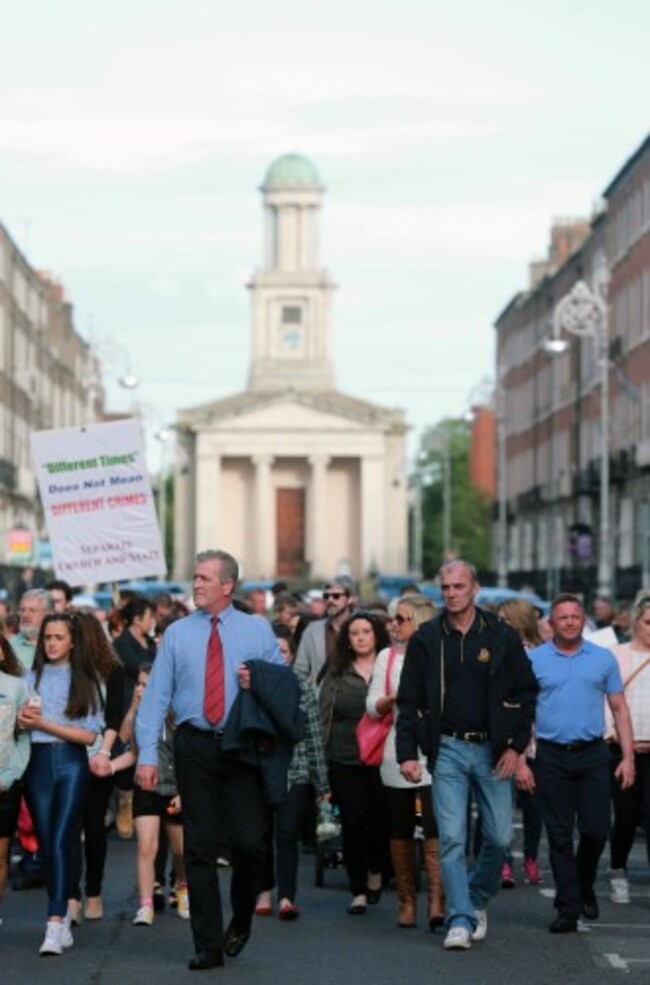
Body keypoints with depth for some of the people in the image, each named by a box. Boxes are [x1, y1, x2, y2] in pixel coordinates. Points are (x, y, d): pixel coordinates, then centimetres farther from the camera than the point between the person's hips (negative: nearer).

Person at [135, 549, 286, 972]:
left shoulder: (258, 630, 6)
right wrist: (147, 754, -5)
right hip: (195, 747, 1)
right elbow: (156, 695, 2)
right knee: (200, 848, 2)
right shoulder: (177, 634, 6)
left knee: (250, 840, -5)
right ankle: (208, 945, 8)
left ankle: (241, 920, 23)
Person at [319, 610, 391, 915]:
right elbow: (324, 717, 9)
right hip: (344, 761, 1)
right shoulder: (336, 674, 8)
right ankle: (358, 891, 7)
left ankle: (376, 872, 29)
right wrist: (322, 758, 4)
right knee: (353, 824, -1)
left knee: (381, 820, 1)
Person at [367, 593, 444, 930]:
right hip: (397, 754, 3)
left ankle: (436, 902, -20)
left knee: (435, 830, -15)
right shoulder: (387, 657, 13)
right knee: (400, 833, 5)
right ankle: (406, 901, 14)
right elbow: (372, 706, 7)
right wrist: (395, 698, -11)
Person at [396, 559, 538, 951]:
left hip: (493, 750, 0)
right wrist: (408, 753, -4)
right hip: (448, 749, 0)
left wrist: (516, 745, -2)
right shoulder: (426, 639, 3)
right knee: (451, 839, -7)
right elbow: (409, 701, 5)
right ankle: (461, 919, -4)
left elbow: (527, 692, 6)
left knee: (500, 836, 2)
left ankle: (478, 899, 26)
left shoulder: (502, 636, 2)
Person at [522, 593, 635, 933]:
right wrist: (520, 761, -5)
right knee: (560, 837, 2)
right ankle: (568, 909, 8)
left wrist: (628, 756, 0)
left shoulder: (603, 659, 7)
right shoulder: (533, 660, 3)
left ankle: (584, 887, 24)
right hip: (552, 756, -1)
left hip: (593, 755, 1)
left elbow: (619, 709, 9)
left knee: (596, 829, -4)